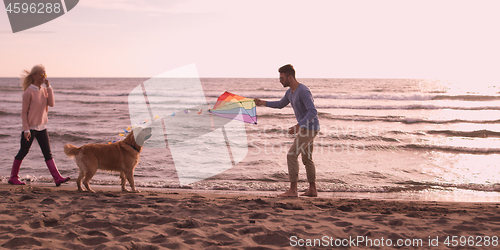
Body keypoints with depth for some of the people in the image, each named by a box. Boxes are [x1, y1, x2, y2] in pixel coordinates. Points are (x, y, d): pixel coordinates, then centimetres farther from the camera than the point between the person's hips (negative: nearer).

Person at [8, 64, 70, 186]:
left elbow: (51, 103, -7)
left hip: (41, 127, 6)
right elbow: (24, 112, -11)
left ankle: (57, 178, -8)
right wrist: (26, 130, -15)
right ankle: (13, 177, 22)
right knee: (23, 152, 6)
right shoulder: (28, 92, -12)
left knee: (48, 153, -1)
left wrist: (49, 87, -10)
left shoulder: (44, 90, 7)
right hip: (30, 127, -6)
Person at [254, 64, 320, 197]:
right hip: (305, 128, 10)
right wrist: (263, 103, 23)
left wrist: (298, 125, -35)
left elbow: (313, 112, -29)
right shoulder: (290, 92, 9)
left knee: (291, 155, -12)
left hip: (310, 128, -10)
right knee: (307, 158, 15)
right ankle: (312, 189, 22)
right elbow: (281, 104, 30)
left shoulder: (303, 91, -22)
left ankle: (293, 189, -9)